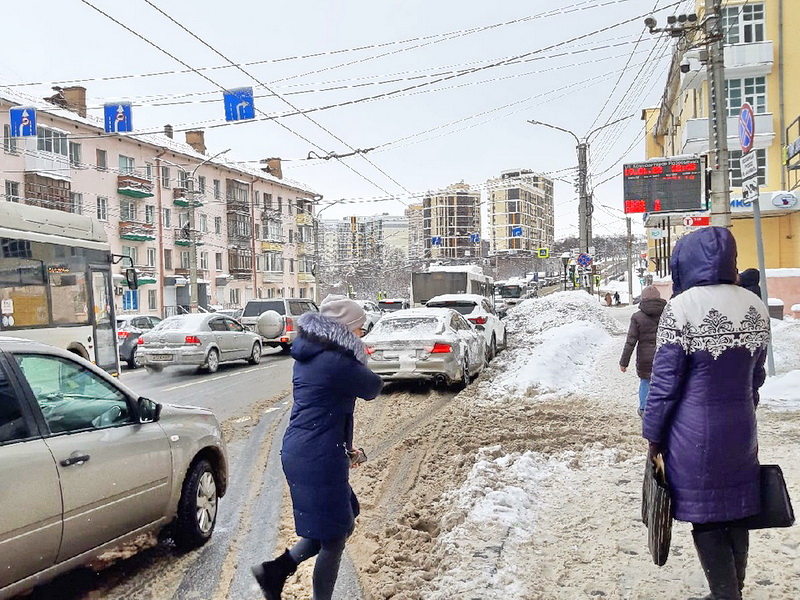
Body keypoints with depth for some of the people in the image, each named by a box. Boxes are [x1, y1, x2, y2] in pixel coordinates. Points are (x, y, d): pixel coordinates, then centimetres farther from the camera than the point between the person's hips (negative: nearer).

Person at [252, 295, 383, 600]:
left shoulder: (309, 357, 10)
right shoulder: (337, 362, -21)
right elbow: (373, 388, -6)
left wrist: (342, 446, 19)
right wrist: (357, 359, 8)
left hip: (299, 451, 10)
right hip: (319, 459, -10)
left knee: (344, 521, 21)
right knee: (334, 538, 6)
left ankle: (276, 569, 22)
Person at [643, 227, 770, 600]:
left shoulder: (682, 308, -16)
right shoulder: (755, 307, 2)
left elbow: (665, 382, -13)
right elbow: (755, 376, 12)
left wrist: (654, 436, -4)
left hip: (695, 434, -6)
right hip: (741, 431, 6)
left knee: (706, 520, 7)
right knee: (735, 516, 18)